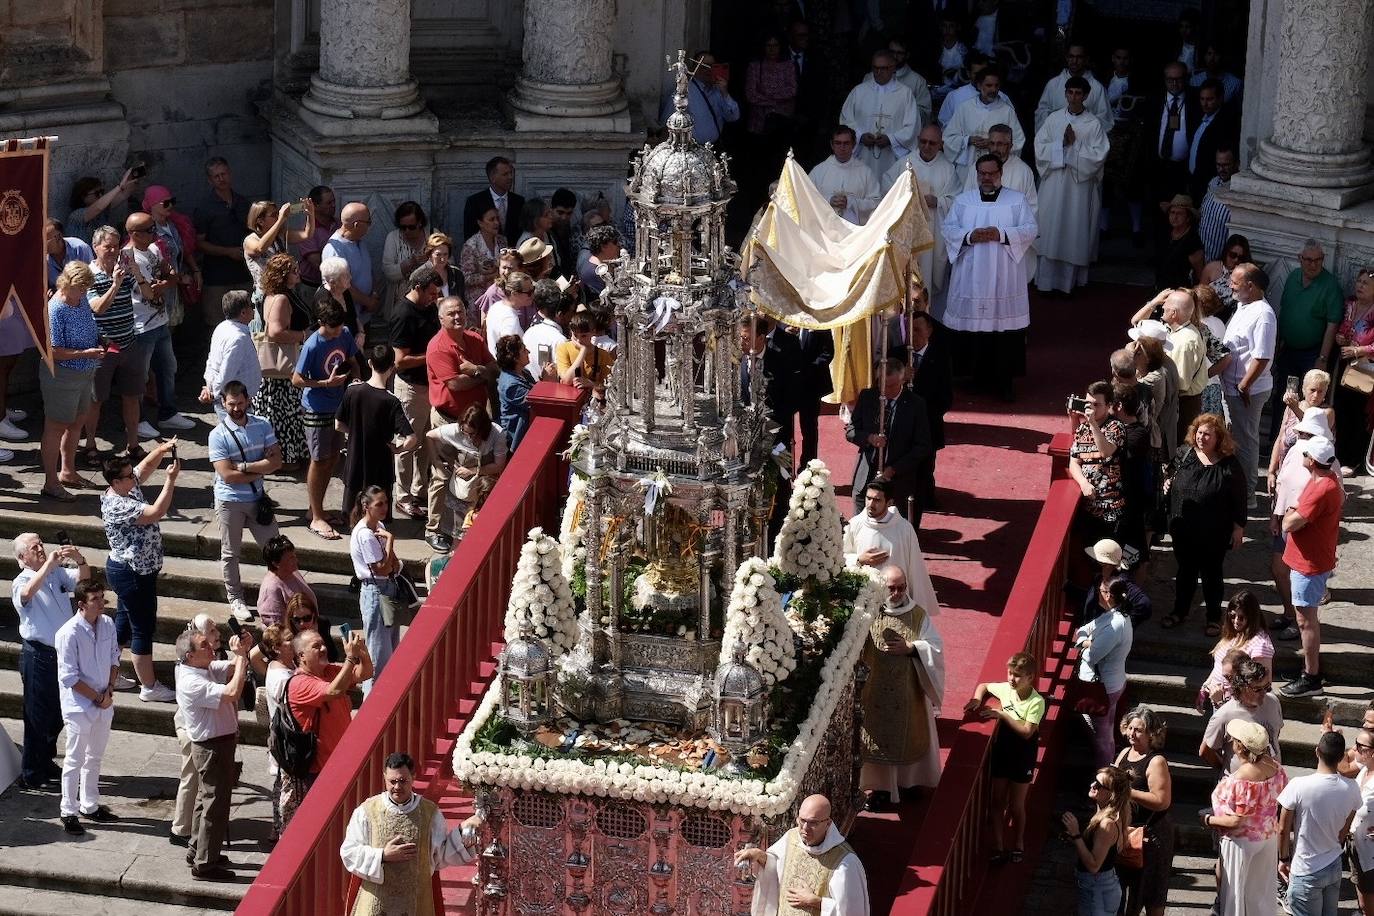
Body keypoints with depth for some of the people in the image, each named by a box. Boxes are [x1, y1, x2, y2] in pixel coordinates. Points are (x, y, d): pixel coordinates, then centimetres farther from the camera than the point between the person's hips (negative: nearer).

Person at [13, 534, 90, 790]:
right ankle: (30, 774, 11)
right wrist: (49, 564, -40)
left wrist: (79, 559, -27)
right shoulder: (21, 582, -12)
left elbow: (83, 577, -6)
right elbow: (28, 592, -35)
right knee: (38, 715, 1)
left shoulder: (57, 573, 6)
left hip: (64, 652, 6)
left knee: (57, 714, 18)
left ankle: (46, 762, 35)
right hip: (38, 656, -6)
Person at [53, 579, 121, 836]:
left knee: (95, 757, 18)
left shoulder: (107, 625, -1)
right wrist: (98, 697, -15)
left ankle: (90, 805, 32)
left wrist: (110, 690, -5)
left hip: (104, 704, 6)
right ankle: (69, 812, 14)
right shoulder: (69, 633, -21)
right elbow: (69, 677, -19)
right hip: (79, 706, -6)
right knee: (75, 761, 3)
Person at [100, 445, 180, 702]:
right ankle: (149, 687, 6)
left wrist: (162, 450, -8)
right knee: (143, 628, -2)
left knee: (124, 622, 20)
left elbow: (147, 465, 11)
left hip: (130, 571, 10)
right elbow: (156, 513, -35)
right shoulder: (118, 507, -27)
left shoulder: (129, 488, 0)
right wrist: (171, 480, -33)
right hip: (132, 574, -10)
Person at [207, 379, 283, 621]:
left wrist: (245, 467, -19)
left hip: (257, 499, 3)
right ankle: (235, 599, 23)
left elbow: (276, 461, -9)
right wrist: (261, 469, -14)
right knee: (230, 554, 9)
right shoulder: (218, 435, -14)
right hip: (230, 502, -3)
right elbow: (228, 475, -20)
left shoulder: (262, 426, -3)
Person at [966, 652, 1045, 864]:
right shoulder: (1005, 689, -6)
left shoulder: (1036, 702, -20)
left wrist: (1001, 715, -26)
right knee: (997, 802, 10)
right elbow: (983, 686, 13)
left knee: (1016, 805, 9)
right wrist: (977, 700, -8)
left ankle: (1018, 844, 30)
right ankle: (998, 847, 21)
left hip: (1022, 758, -4)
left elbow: (1026, 732, -26)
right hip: (1001, 752, 4)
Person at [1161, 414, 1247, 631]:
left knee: (1212, 574, 12)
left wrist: (1238, 528, -7)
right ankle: (1180, 611, 36)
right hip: (1183, 529, 4)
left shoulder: (1228, 465, -15)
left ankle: (1214, 617, 28)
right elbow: (1174, 474, 16)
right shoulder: (1185, 454, -4)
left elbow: (1239, 498, -9)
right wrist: (1168, 484, -6)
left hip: (1214, 533, -4)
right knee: (1185, 570, 19)